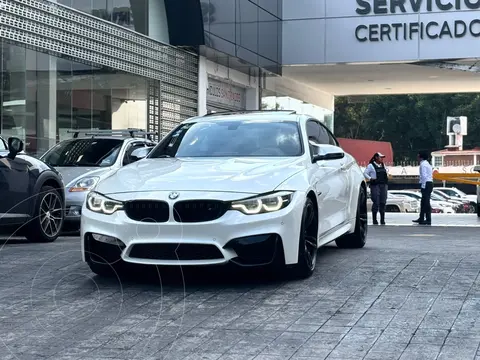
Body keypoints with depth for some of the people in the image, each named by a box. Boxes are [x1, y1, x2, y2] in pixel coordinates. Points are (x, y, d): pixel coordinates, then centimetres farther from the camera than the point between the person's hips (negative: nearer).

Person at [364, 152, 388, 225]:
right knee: (376, 203, -9)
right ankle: (374, 220, -1)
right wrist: (370, 179, -15)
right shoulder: (371, 165, -1)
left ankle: (382, 220, 8)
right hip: (375, 185, -6)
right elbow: (365, 173, -4)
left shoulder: (383, 165, 17)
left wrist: (387, 176, 10)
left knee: (383, 203, 3)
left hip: (384, 185, 6)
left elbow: (386, 172, 29)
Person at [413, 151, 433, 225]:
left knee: (426, 202, -9)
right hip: (430, 183, 10)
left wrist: (423, 186, -19)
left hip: (426, 184, -10)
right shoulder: (427, 164, 21)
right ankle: (421, 219, 23)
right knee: (423, 202, 16)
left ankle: (428, 220, -9)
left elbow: (424, 176, -19)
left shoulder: (423, 164, -10)